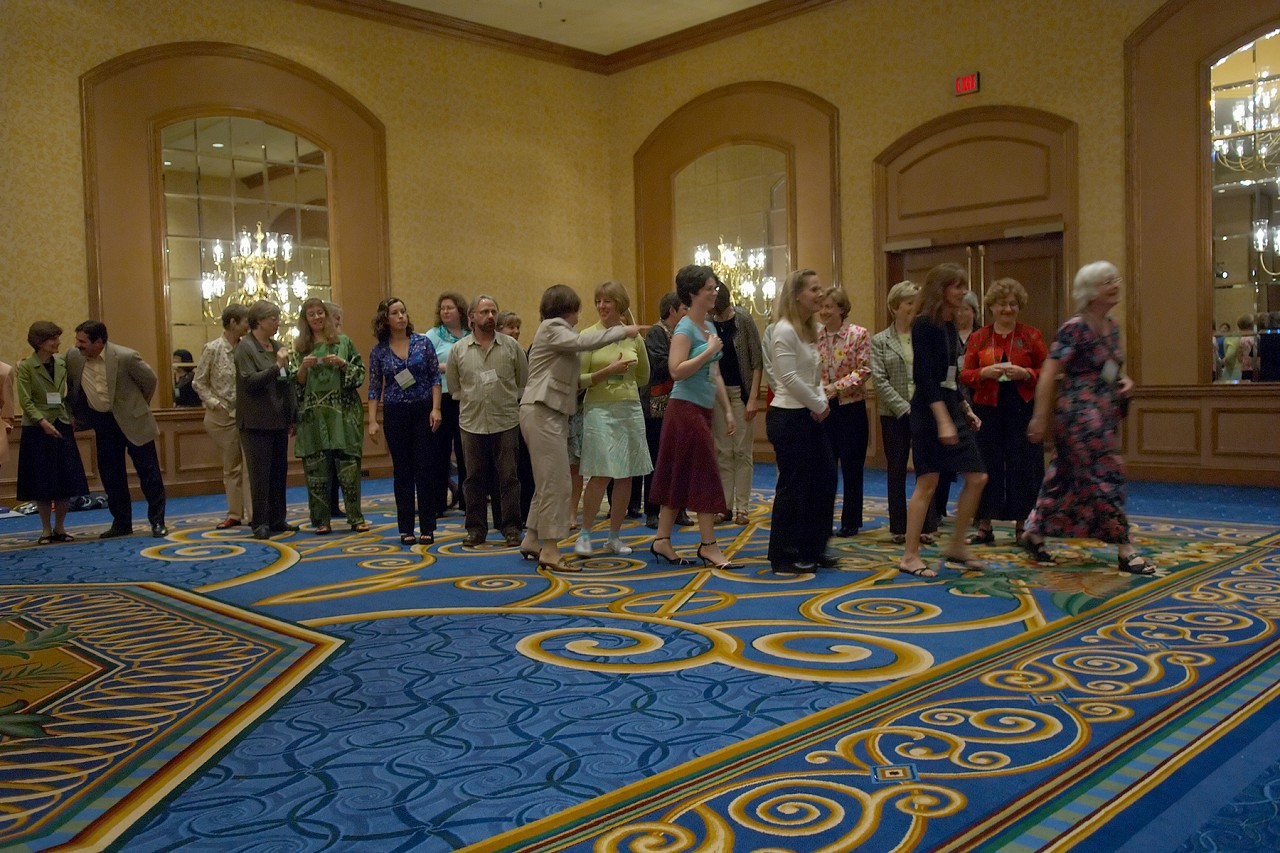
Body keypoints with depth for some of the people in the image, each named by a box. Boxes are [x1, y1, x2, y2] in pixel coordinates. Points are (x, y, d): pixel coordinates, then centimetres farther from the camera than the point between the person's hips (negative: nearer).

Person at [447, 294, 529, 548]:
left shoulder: (511, 346, 2)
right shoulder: (458, 350, 4)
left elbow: (524, 382, 8)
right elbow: (453, 386, 12)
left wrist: (508, 402, 6)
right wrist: (472, 403, 9)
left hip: (506, 423, -1)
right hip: (472, 423, 1)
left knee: (508, 477, 2)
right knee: (475, 479, 7)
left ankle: (511, 528, 11)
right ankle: (476, 529, 17)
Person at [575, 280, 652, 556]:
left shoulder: (634, 337, 8)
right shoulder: (588, 336, -3)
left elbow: (643, 377, 21)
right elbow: (579, 380, -8)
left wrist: (622, 380, 10)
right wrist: (607, 371, -16)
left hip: (630, 409, 4)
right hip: (599, 409, -4)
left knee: (625, 476, 6)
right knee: (601, 475, -11)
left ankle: (614, 537, 17)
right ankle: (584, 534, 4)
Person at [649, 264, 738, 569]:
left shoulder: (709, 327, 15)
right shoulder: (685, 328, -12)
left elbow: (715, 375, 18)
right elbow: (677, 371, -23)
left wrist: (728, 411, 16)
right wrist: (709, 351, -19)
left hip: (702, 410, 8)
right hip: (685, 408, -8)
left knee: (680, 478, 10)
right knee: (705, 475, -5)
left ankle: (662, 541, 16)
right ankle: (708, 545, 2)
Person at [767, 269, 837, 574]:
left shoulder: (810, 330, 14)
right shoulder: (784, 330, -15)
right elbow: (790, 378, -21)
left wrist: (822, 402, 0)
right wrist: (819, 405, -11)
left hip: (809, 416, 10)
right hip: (788, 417, -10)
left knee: (826, 477, 11)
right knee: (793, 485, -2)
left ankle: (812, 549, 23)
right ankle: (784, 557, 10)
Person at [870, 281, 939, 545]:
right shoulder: (880, 341, 3)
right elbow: (879, 379, -5)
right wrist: (904, 408, -13)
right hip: (894, 415, 0)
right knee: (896, 470, 7)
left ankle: (926, 527, 11)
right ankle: (899, 528, 15)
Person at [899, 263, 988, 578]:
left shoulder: (949, 326, 13)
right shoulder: (924, 325, -12)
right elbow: (925, 377, -19)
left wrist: (966, 410, 18)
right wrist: (943, 420, -24)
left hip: (951, 409, 9)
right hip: (930, 411, -9)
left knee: (977, 478, 7)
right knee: (927, 483, -5)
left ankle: (956, 546, 19)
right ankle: (910, 556, 4)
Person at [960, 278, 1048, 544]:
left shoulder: (1031, 335, 5)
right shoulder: (978, 338, 8)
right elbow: (964, 375, 7)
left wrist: (1026, 373, -14)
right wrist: (984, 372, -12)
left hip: (1022, 409, -1)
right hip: (987, 409, 1)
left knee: (1023, 467, 1)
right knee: (986, 466, 3)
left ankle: (1022, 526, 13)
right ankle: (984, 527, 13)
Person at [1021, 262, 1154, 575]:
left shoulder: (1111, 327, 12)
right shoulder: (1074, 328, -14)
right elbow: (1049, 373, -17)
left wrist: (1124, 381, 3)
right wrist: (1039, 417, -20)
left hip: (1104, 415, 9)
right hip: (1080, 415, -9)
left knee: (1065, 478, 13)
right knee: (1105, 476, -7)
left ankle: (1034, 533, 24)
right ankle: (1124, 550, -1)